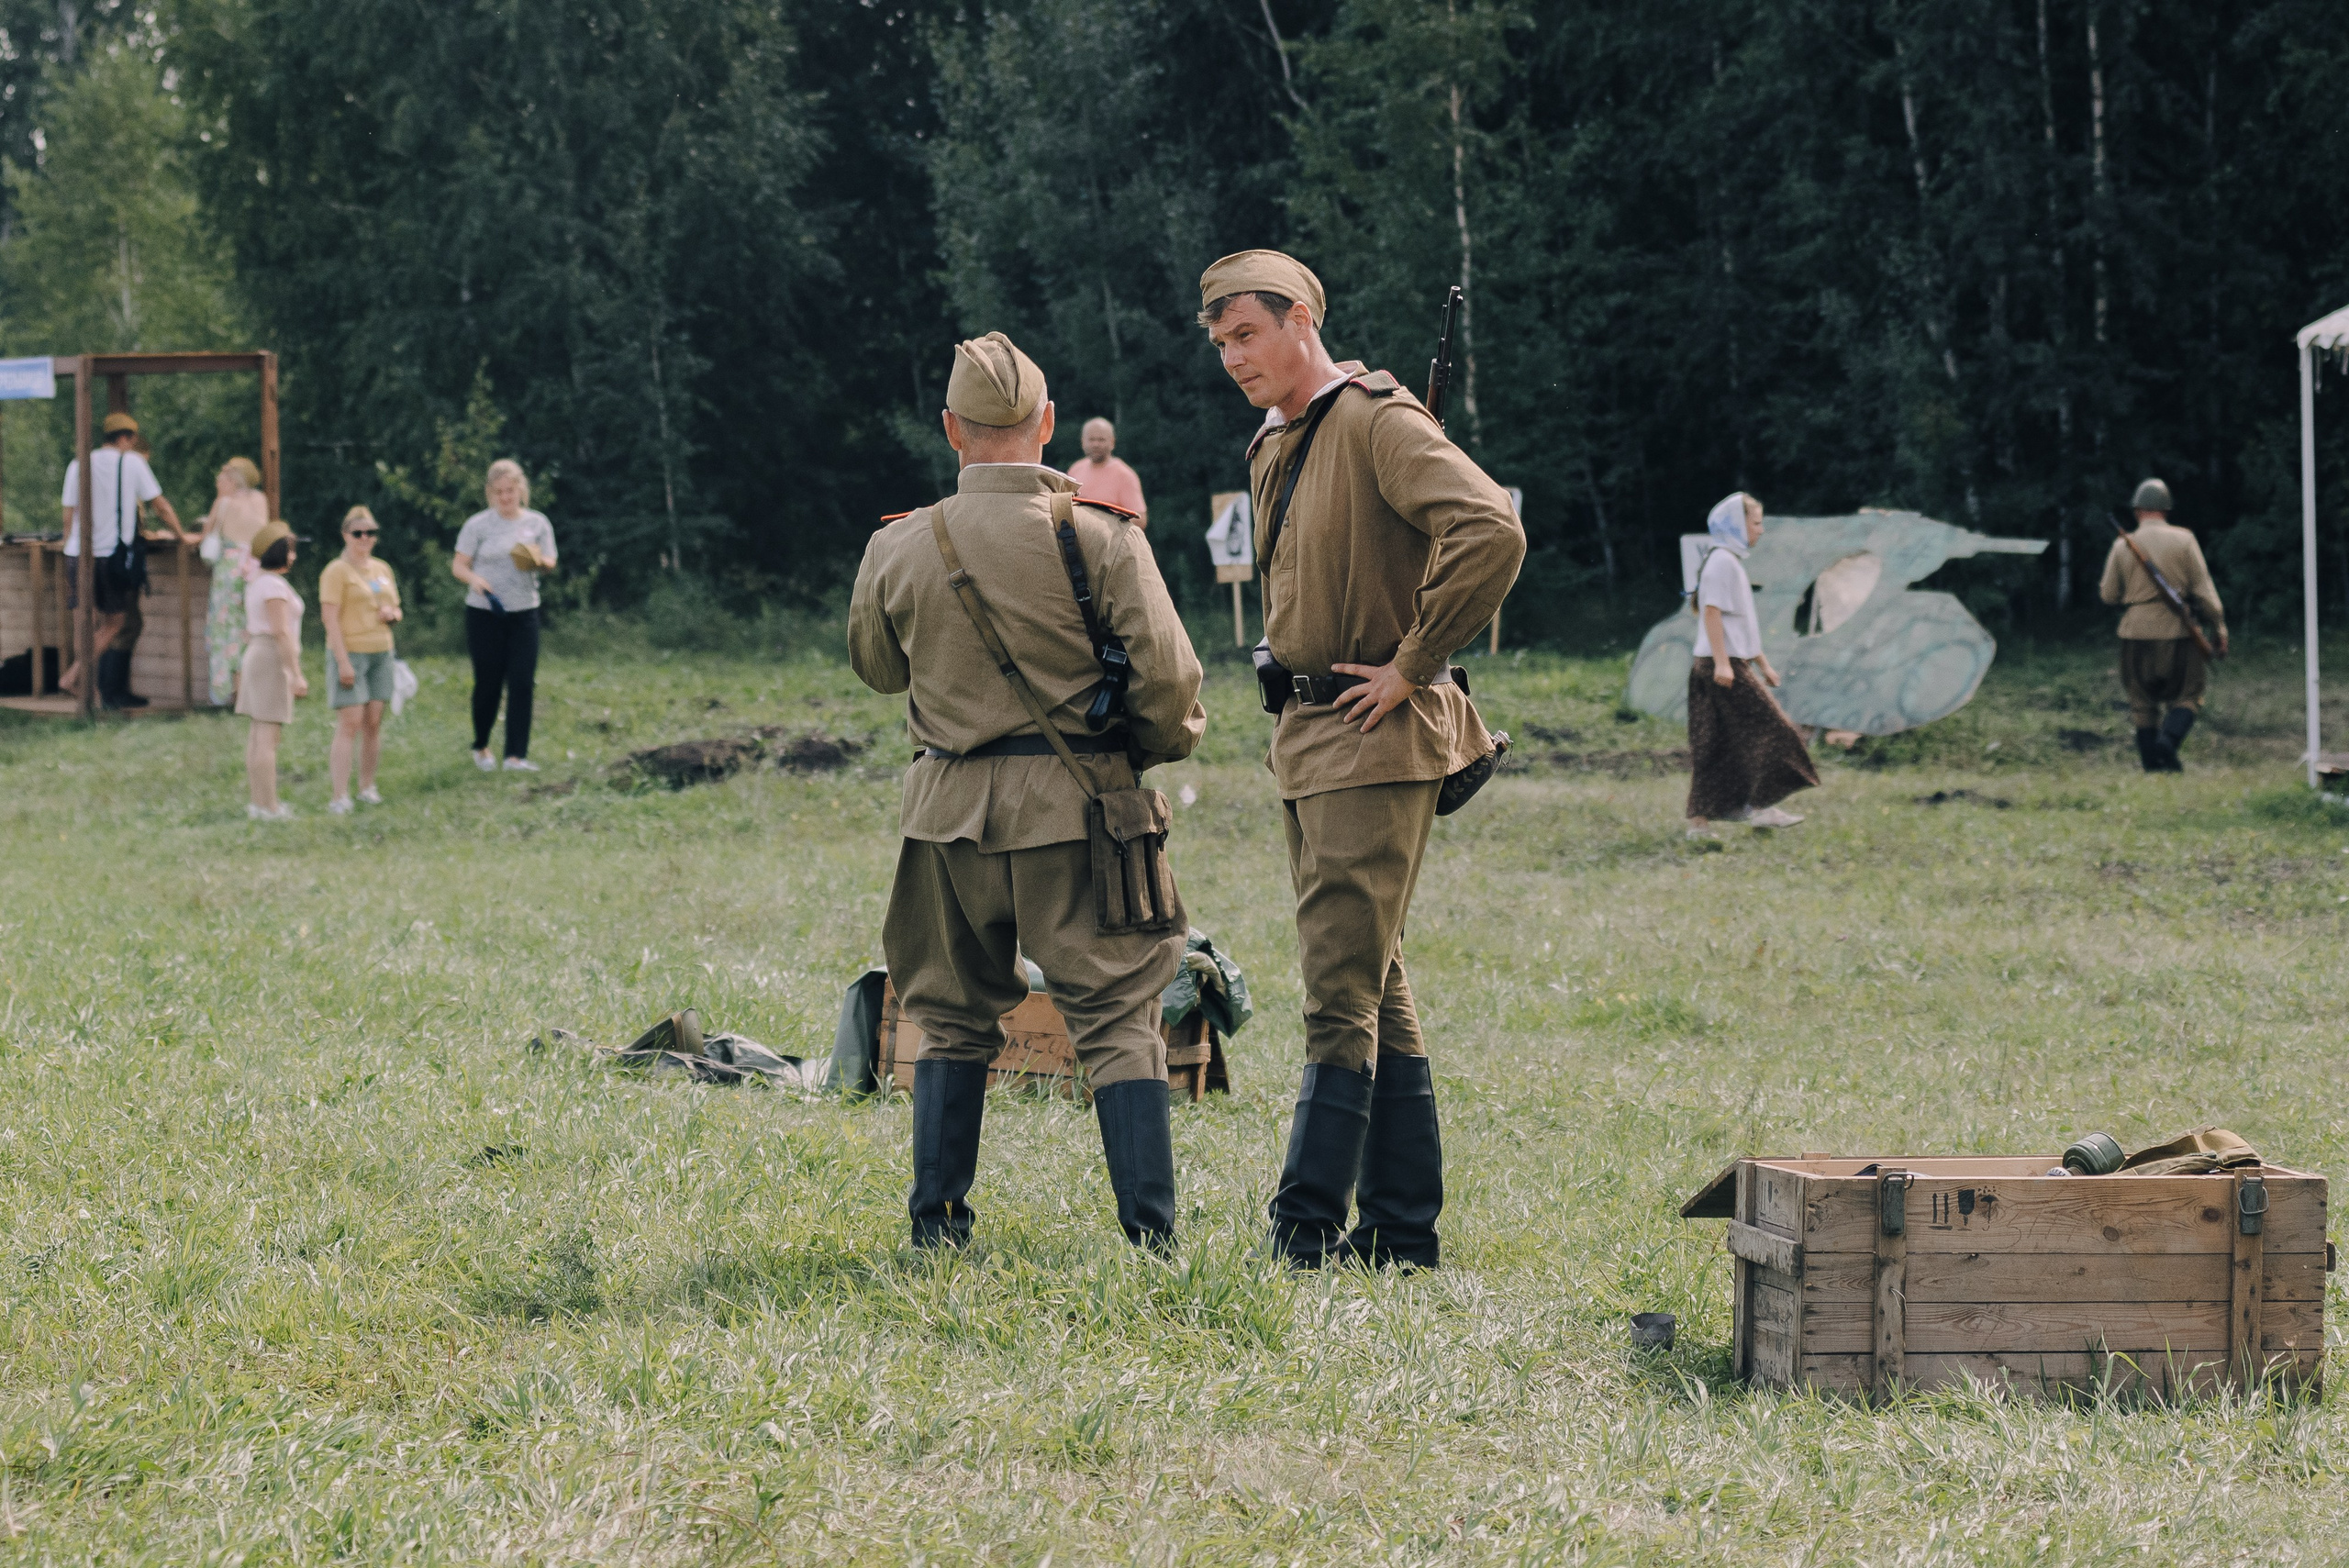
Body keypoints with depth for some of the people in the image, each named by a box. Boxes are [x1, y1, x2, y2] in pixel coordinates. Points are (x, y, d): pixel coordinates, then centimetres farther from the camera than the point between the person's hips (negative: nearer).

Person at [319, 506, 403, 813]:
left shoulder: (382, 569, 15)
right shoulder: (337, 571, -7)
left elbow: (396, 608, 25)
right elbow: (330, 618, -13)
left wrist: (391, 613, -1)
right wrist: (343, 661, -20)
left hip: (381, 652, 6)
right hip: (350, 652, -6)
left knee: (374, 722, 7)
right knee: (350, 722, -11)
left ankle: (367, 786, 19)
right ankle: (340, 797, -13)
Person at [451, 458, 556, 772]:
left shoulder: (537, 523, 6)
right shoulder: (478, 525, -2)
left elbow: (550, 564, 8)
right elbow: (459, 565, -2)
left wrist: (539, 561, -16)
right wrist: (474, 579, -23)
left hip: (523, 613, 2)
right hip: (484, 614, -2)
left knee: (522, 682, -7)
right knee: (488, 683, 4)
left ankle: (516, 755, -6)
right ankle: (481, 747, 26)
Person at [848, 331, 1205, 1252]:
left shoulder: (900, 548, -1)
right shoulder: (1100, 537, -9)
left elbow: (875, 666, 16)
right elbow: (1167, 674, -11)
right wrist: (1165, 741, 10)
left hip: (951, 809, 2)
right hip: (1076, 804, -2)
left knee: (954, 1013, 17)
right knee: (1116, 1018, 3)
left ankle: (936, 1218, 16)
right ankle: (1151, 1226, -3)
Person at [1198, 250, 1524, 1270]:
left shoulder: (1376, 423, -13)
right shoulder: (1273, 448, 15)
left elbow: (1492, 534, -28)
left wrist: (1411, 667, -21)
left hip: (1374, 741, -10)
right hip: (1307, 737, 10)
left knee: (1341, 994, -10)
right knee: (1373, 988, 12)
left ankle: (1304, 1234, -11)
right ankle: (1401, 1230, 16)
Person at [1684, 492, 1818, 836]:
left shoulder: (1732, 562, 21)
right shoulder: (1722, 561, -11)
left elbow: (1743, 623, 26)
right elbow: (1712, 612, -19)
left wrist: (1763, 664, 26)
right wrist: (1722, 662, -24)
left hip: (1731, 664, 10)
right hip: (1722, 665, -10)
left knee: (1712, 745, 7)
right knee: (1767, 729, -7)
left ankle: (1699, 820, 5)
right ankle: (1760, 806, -6)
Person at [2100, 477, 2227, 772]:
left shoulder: (2122, 546, 1)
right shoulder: (2184, 540, -3)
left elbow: (2109, 595, 6)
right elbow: (2203, 589, -4)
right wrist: (2219, 627, 3)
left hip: (2137, 632, 2)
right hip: (2176, 631, -1)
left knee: (2143, 703, 12)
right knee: (2187, 696, 7)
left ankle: (2151, 763, 10)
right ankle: (2169, 739, -19)